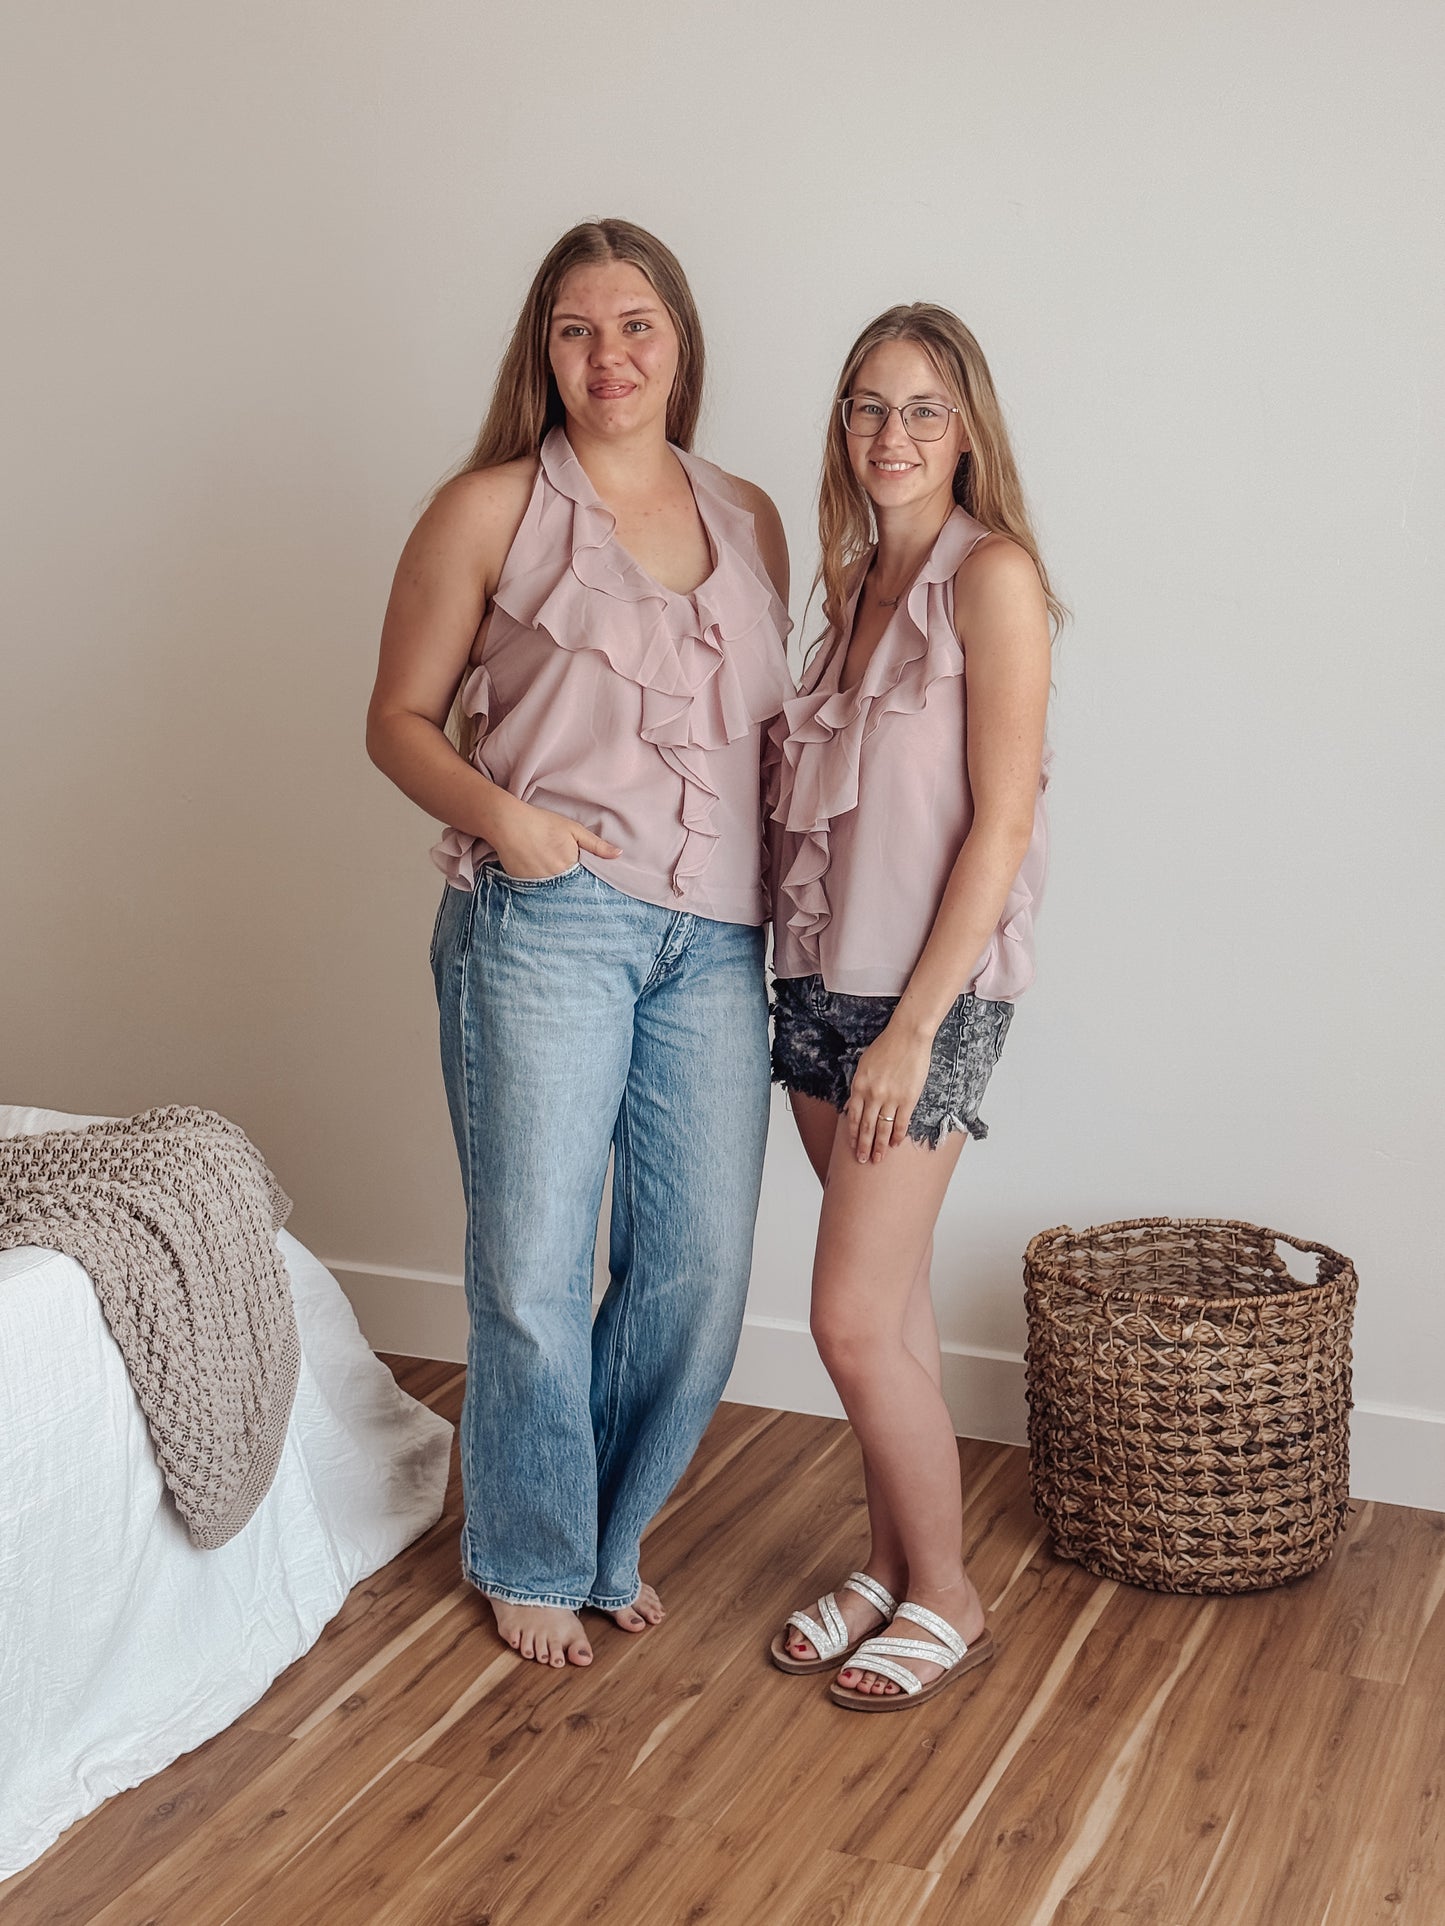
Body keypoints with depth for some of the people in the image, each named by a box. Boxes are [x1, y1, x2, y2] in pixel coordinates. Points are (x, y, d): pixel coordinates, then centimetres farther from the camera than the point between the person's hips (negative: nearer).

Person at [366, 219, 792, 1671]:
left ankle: (610, 1536, 29)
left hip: (715, 938, 4)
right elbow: (400, 718, 3)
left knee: (701, 1265, 7)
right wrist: (494, 812, -15)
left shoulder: (749, 518, 15)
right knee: (534, 1265, 1)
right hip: (545, 920, -4)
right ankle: (532, 1563, 23)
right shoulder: (491, 508, 3)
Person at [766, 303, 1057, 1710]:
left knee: (854, 1317, -6)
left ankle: (947, 1598, 13)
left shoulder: (992, 575, -11)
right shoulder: (857, 582, 13)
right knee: (890, 1297, 14)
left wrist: (914, 1025, -17)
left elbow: (1001, 823, -16)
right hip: (822, 974, 7)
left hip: (929, 989, -7)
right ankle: (890, 1566, 27)